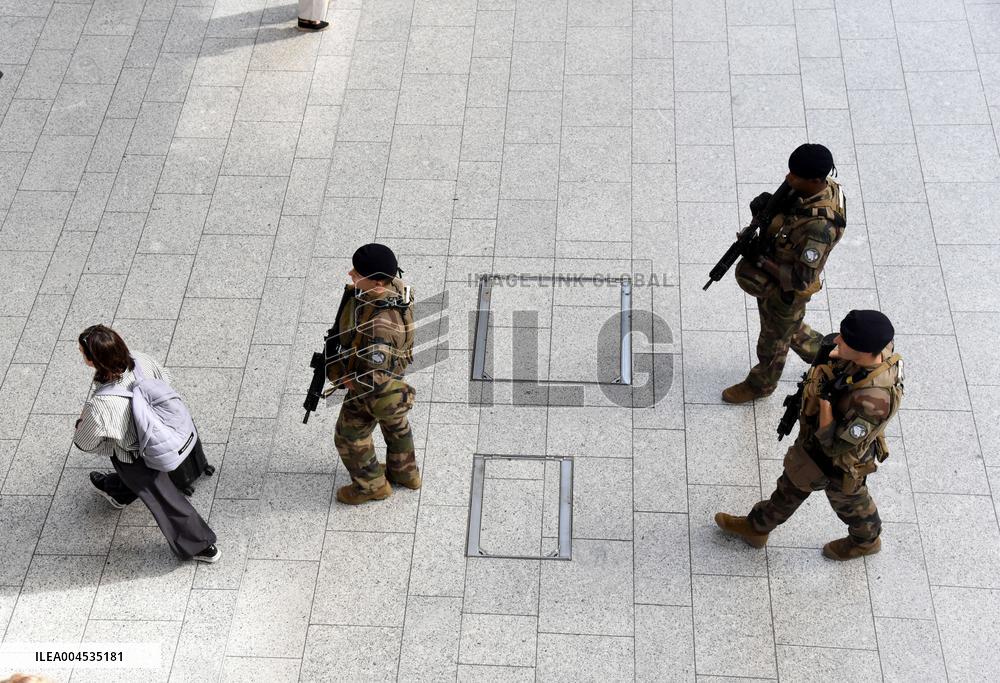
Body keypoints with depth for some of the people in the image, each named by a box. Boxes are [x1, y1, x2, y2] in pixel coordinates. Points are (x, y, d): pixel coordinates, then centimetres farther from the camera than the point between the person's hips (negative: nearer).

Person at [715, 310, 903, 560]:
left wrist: (825, 398, -41)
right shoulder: (876, 346, -24)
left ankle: (866, 540, 59)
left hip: (840, 460, -7)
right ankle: (756, 527, 52)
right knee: (792, 483, 28)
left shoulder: (873, 401, -46)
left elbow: (835, 445, -35)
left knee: (847, 498, 26)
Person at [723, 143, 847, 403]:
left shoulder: (819, 227, -40)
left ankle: (761, 384, 47)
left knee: (774, 341, 20)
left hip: (786, 291, -8)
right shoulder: (818, 188, -14)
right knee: (791, 329, 32)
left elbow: (801, 280, -35)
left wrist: (762, 260, -26)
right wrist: (768, 205, -15)